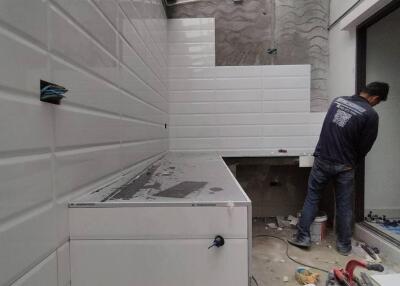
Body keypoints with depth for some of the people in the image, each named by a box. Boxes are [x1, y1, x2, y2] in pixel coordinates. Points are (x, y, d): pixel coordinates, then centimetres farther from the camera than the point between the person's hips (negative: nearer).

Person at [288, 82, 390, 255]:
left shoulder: (338, 100, 3)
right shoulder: (371, 115, -10)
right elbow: (365, 147, -4)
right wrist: (353, 164, 15)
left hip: (322, 160, 3)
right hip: (344, 166, -2)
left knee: (312, 198, 12)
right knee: (344, 205, 12)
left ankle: (303, 237, 16)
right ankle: (344, 245, 26)